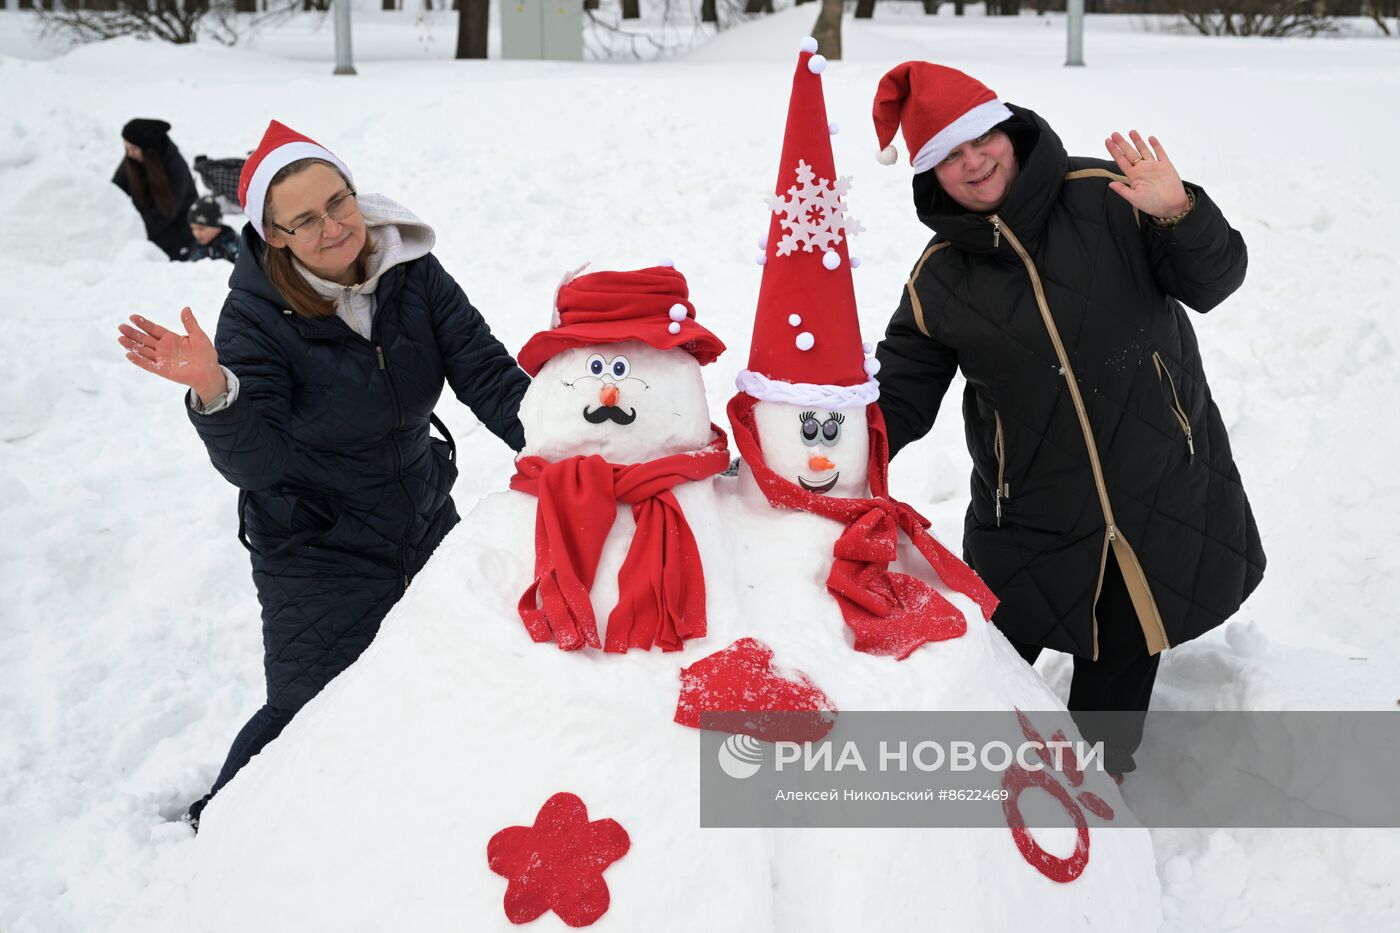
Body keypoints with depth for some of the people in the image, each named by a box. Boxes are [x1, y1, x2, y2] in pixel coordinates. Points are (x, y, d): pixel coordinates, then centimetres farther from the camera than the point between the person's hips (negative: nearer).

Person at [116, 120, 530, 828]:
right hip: (318, 553, -5)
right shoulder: (255, 317, -19)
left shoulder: (413, 273, -10)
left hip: (426, 525, 5)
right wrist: (215, 395, -43)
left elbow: (488, 375, -12)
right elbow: (255, 462, -23)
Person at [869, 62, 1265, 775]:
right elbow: (903, 391, 4)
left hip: (1164, 488, 0)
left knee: (1124, 651, 19)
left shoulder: (1106, 197, -10)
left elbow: (1212, 283, -10)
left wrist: (1181, 217, -30)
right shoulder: (938, 279, -3)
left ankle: (1099, 771, 45)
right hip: (1031, 516, 0)